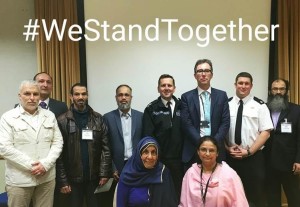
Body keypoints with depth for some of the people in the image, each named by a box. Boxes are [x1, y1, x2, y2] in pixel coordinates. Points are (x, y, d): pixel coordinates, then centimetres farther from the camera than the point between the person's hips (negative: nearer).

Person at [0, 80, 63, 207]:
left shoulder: (50, 116, 9)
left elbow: (57, 142, 4)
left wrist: (45, 164, -10)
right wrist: (30, 165, -14)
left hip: (47, 177, 3)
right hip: (19, 179, -2)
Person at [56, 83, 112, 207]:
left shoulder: (98, 119, 2)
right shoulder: (62, 121, -3)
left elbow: (105, 148, 0)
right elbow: (59, 153, -4)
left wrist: (104, 173, -6)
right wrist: (62, 180, -6)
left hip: (94, 177, 1)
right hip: (73, 178, -1)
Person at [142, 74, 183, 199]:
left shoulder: (181, 106, 6)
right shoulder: (151, 109, 0)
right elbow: (147, 136, -3)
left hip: (179, 160, 2)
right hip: (159, 160, -2)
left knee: (179, 192, 11)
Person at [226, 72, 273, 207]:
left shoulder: (259, 105, -1)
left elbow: (265, 132, -5)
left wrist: (249, 151, -12)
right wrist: (227, 148, -8)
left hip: (254, 157, -1)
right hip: (230, 157, 2)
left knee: (255, 195, 7)